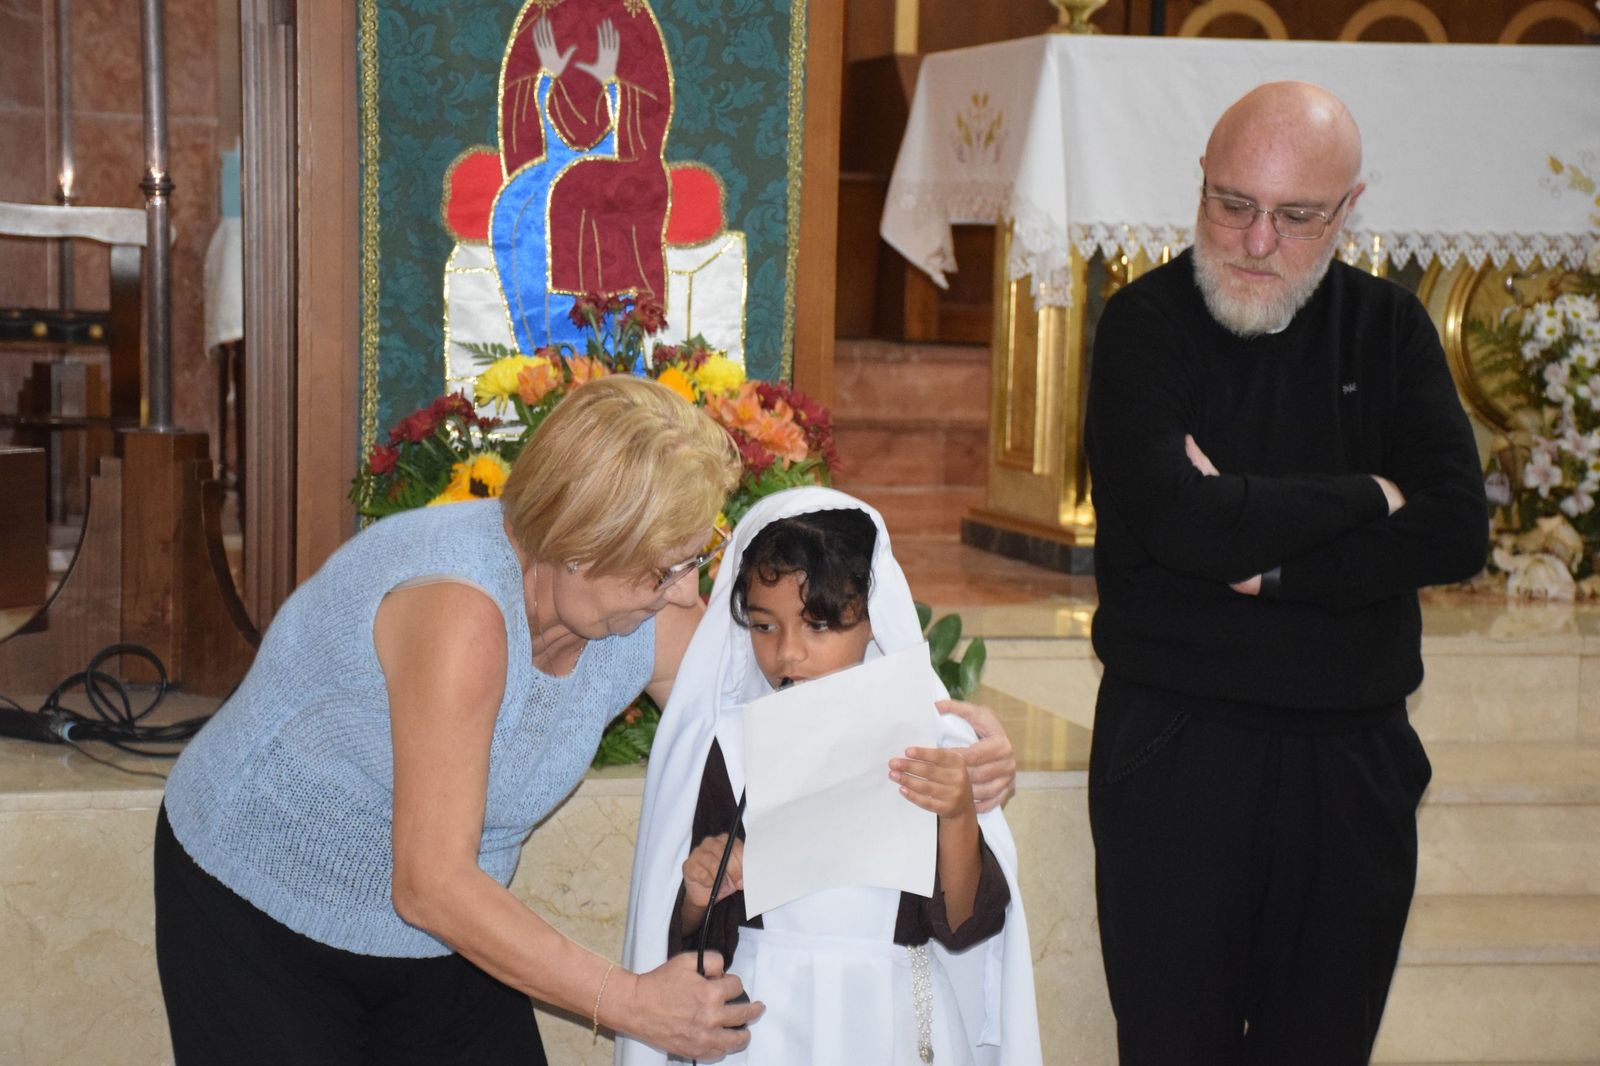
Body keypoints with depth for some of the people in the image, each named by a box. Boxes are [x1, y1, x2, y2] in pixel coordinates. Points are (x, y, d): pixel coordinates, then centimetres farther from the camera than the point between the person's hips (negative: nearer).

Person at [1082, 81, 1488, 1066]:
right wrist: (1366, 499, -10)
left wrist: (1262, 556, -16)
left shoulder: (1388, 329, 5)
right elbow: (1178, 521, -22)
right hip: (1175, 751, -3)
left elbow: (1457, 532, -7)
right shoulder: (1145, 327, -5)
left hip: (1356, 759, 3)